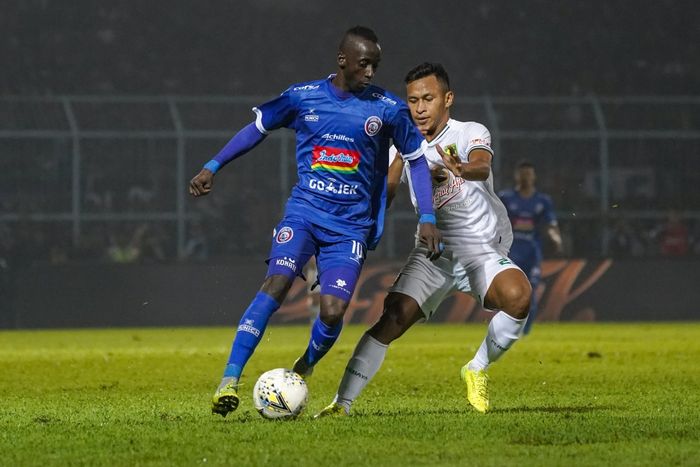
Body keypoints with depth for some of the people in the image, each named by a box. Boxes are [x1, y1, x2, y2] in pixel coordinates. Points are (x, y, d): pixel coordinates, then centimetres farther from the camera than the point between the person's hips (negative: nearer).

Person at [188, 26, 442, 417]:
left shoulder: (389, 109, 0)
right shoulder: (303, 97, 2)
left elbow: (417, 158, 9)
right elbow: (259, 127, 15)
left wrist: (428, 220, 2)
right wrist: (212, 167, 11)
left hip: (351, 226, 0)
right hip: (304, 211, 0)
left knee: (333, 311, -14)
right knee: (276, 285, -23)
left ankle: (303, 371, 18)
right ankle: (230, 381, -24)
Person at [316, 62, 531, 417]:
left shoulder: (470, 133, -7)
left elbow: (482, 165, -30)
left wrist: (464, 170, -54)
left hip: (483, 252, -3)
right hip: (432, 254, 3)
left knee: (518, 295, -32)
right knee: (392, 320, -17)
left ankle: (478, 369, -8)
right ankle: (342, 403, -12)